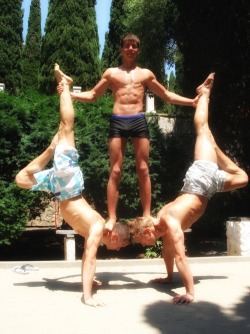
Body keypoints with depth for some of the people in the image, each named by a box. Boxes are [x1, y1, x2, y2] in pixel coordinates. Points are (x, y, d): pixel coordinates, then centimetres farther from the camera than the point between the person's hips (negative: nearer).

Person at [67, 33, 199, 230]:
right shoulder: (111, 73, 16)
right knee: (115, 171, -4)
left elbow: (167, 95, 23)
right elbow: (92, 95, 18)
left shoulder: (146, 74, 18)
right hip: (118, 121, -1)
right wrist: (69, 94, 3)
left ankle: (147, 215, 2)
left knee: (143, 170, -2)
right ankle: (112, 218, -4)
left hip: (139, 121, 1)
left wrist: (191, 101, 15)